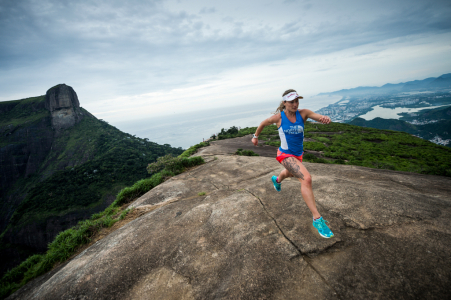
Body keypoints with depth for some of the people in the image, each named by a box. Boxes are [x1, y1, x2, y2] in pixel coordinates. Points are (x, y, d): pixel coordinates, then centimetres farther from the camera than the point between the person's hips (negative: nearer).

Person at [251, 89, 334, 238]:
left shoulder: (303, 113, -11)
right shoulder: (278, 116, -15)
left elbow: (319, 117, -24)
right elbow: (263, 123, 3)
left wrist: (325, 118, -49)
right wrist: (255, 136, 16)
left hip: (298, 154, 6)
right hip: (285, 155, -5)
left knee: (290, 173, 35)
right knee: (306, 179, -27)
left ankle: (277, 180, 73)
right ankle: (317, 219, -19)